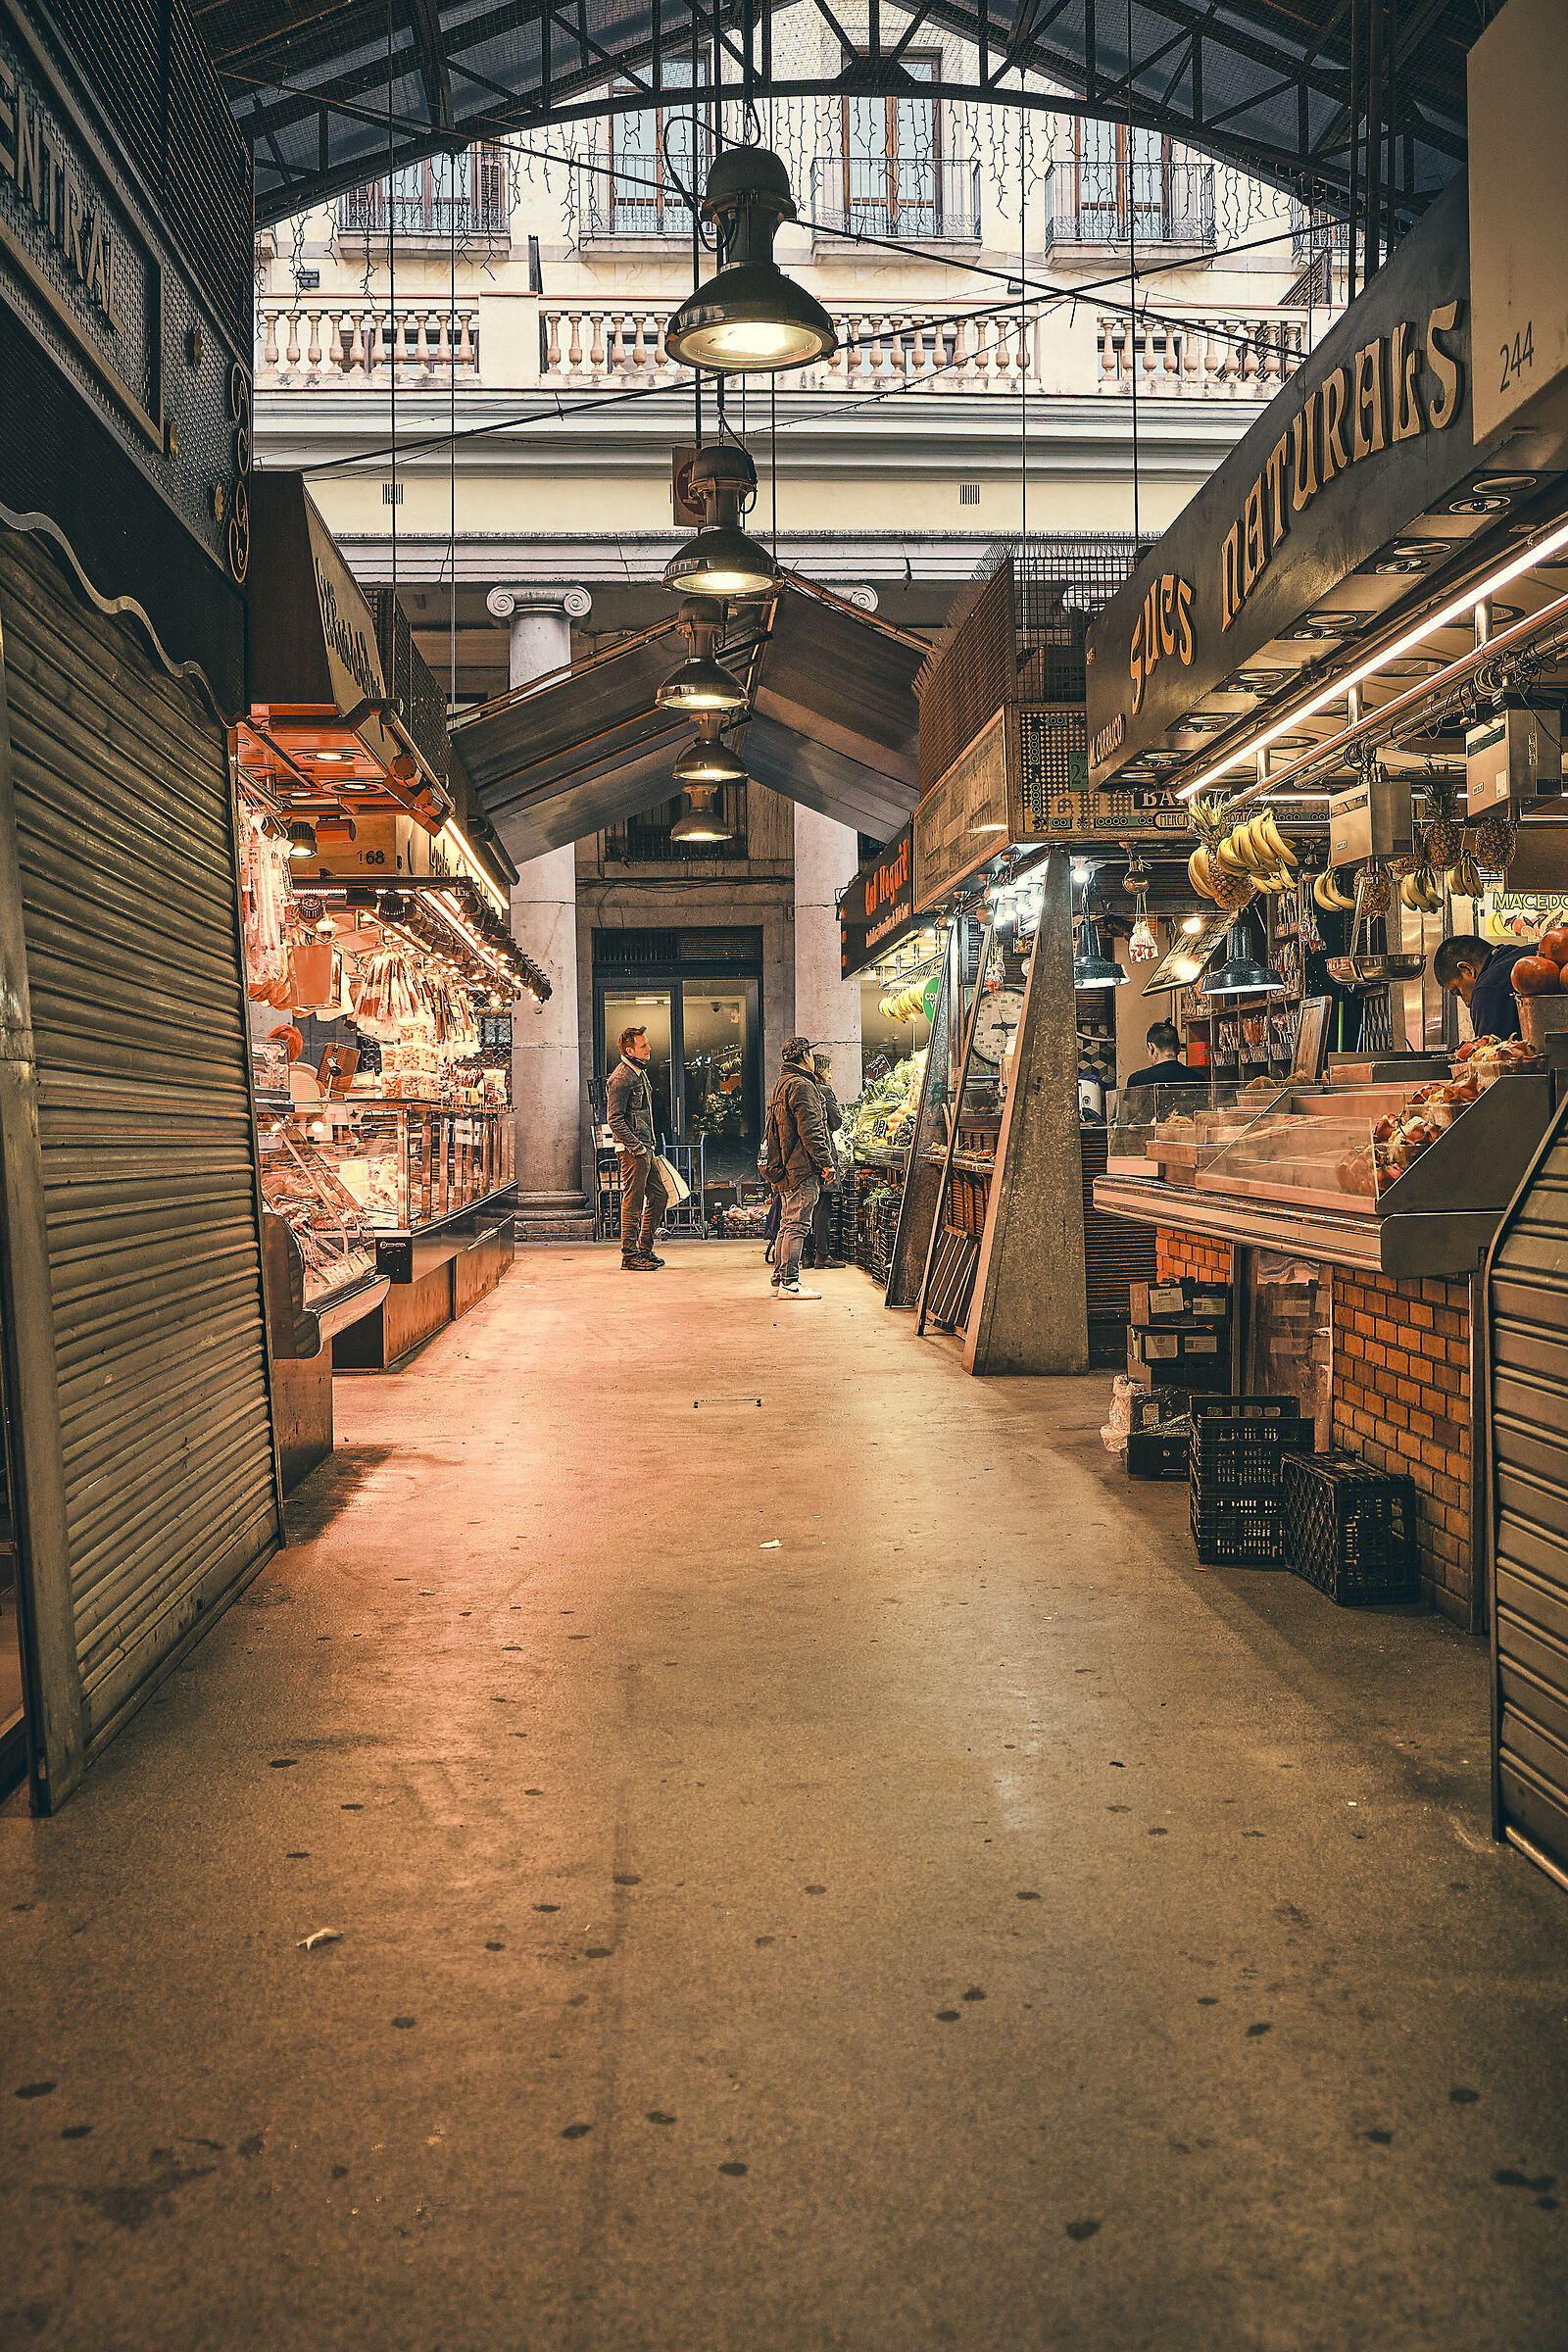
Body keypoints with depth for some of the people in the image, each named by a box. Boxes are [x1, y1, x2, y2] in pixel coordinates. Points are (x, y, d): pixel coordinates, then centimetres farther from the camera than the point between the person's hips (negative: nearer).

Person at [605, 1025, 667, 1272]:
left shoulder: (640, 1072, 17)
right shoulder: (621, 1077, -14)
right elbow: (614, 1118, -19)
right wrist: (635, 1147, -19)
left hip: (645, 1148, 10)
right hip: (632, 1151, -10)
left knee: (658, 1196, 13)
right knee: (633, 1202, -5)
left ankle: (644, 1250, 22)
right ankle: (629, 1257, 1)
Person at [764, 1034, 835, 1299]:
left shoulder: (780, 1084, 20)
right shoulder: (801, 1086, -12)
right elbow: (810, 1129, -19)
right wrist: (826, 1162, -16)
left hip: (784, 1168, 10)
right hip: (801, 1168, -10)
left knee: (788, 1224, 14)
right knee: (797, 1225, -9)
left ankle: (780, 1279, 17)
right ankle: (789, 1282, -9)